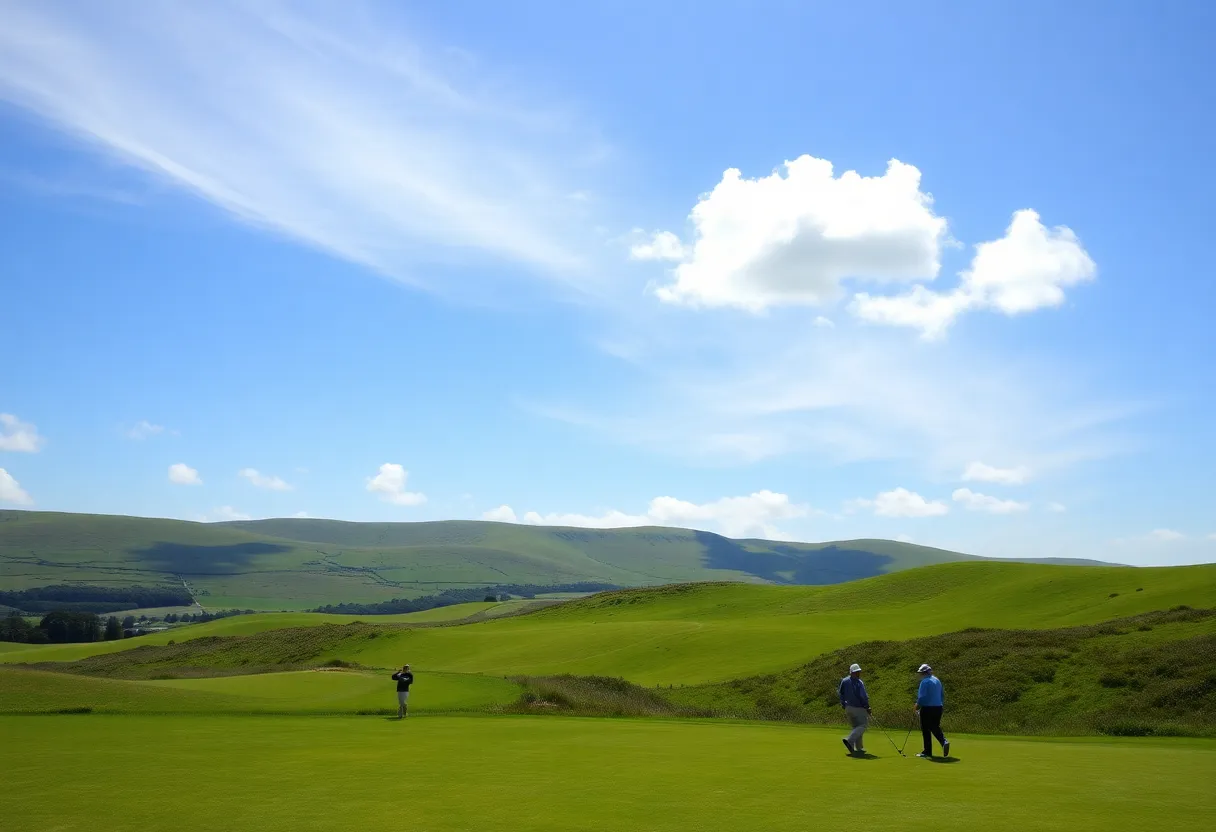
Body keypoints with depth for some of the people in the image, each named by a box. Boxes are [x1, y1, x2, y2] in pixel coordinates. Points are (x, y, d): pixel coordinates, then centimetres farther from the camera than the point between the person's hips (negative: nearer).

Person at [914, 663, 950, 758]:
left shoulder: (925, 682, -12)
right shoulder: (937, 680, 12)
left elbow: (922, 697, -16)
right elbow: (942, 695, 17)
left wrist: (917, 708, -4)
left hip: (927, 708, -7)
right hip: (938, 707, 7)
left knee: (926, 730, 2)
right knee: (935, 728, 14)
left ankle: (927, 751, 5)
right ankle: (944, 742, -9)